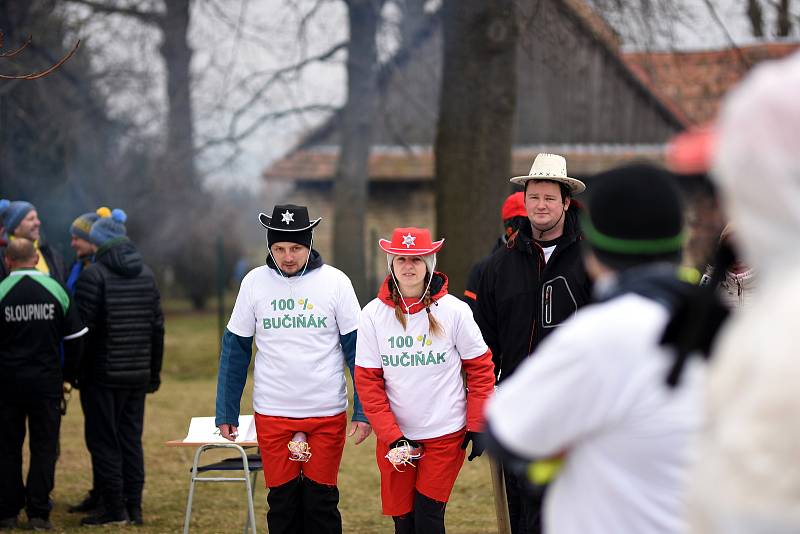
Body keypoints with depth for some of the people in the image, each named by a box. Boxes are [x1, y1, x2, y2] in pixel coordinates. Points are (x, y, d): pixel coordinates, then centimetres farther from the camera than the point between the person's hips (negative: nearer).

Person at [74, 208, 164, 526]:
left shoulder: (93, 275, -11)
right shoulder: (146, 274, 9)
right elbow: (157, 327, 12)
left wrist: (75, 371, -6)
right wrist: (154, 372, 18)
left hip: (102, 374, -6)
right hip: (137, 375, 6)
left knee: (103, 440, 0)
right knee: (131, 438, 11)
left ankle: (114, 507, 0)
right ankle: (133, 506, 12)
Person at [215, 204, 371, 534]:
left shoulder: (335, 282, -4)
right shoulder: (255, 282, 1)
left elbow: (356, 349, -1)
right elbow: (235, 351, 6)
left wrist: (363, 411, -6)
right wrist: (226, 413, 4)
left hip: (327, 414, -1)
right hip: (272, 415, 1)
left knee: (321, 502, 3)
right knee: (282, 502, 6)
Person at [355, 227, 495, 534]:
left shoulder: (454, 310, -6)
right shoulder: (373, 314, -2)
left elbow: (480, 369, 1)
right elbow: (367, 381, -2)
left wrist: (477, 426, -3)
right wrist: (391, 436, -10)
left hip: (446, 435, -2)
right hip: (395, 437, 2)